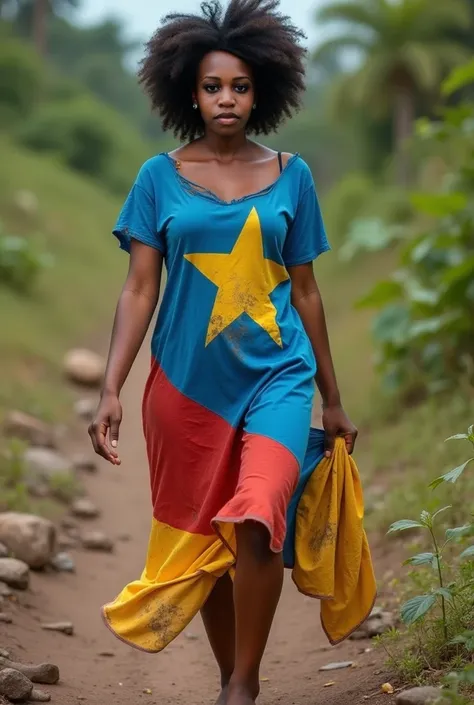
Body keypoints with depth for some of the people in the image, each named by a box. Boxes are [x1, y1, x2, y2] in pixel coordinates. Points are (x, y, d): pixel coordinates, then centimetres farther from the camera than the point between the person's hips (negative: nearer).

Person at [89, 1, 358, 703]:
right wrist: (111, 391, -10)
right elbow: (139, 290, 0)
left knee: (255, 521, -21)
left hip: (276, 375, -1)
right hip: (186, 382, 1)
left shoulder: (291, 176, 4)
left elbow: (305, 291, 9)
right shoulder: (160, 177, 2)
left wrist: (333, 401, 12)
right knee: (199, 541, 9)